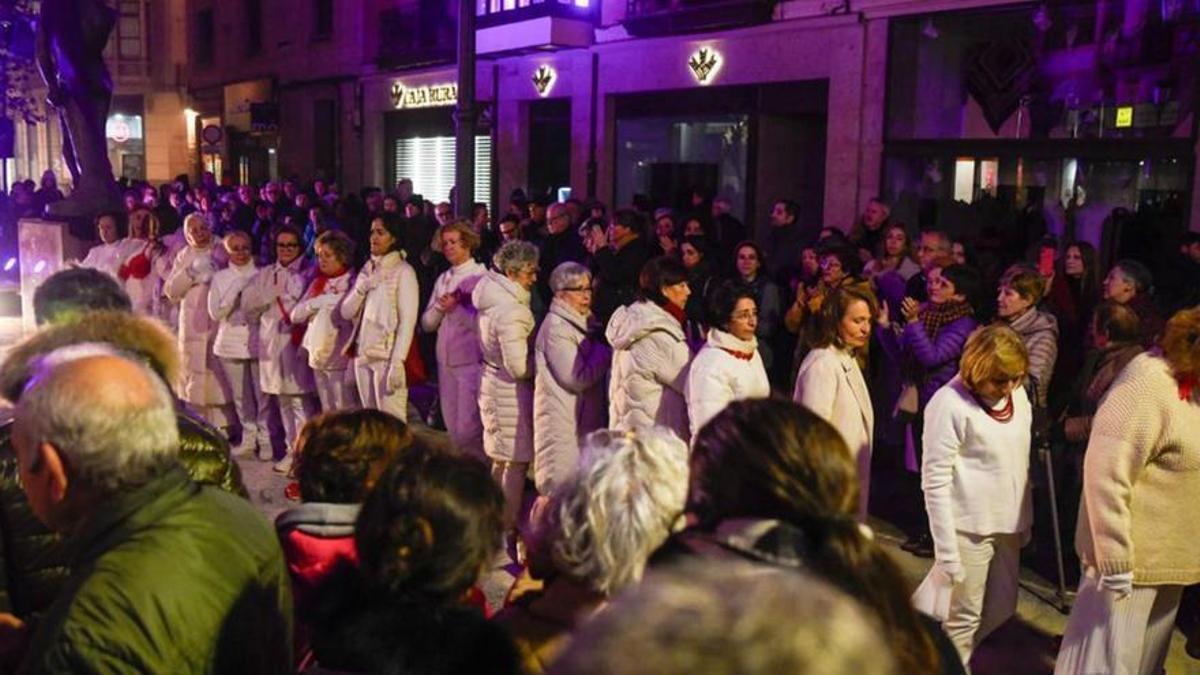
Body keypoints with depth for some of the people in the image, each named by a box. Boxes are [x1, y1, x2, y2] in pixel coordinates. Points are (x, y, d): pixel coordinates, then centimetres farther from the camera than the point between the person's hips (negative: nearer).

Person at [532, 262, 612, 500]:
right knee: (563, 488, -7)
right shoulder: (556, 328, -16)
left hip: (585, 416, 9)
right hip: (563, 423, -9)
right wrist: (605, 353, -12)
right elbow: (577, 378, -19)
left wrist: (601, 353, 3)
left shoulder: (584, 322, 13)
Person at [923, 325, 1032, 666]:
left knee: (1002, 608, 18)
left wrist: (1026, 520, 16)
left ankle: (953, 651, 38)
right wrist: (946, 551, -19)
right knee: (964, 616, 4)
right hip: (970, 526, -7)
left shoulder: (1017, 394, 3)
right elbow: (935, 482, -18)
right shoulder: (949, 404, -19)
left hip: (1008, 522, 7)